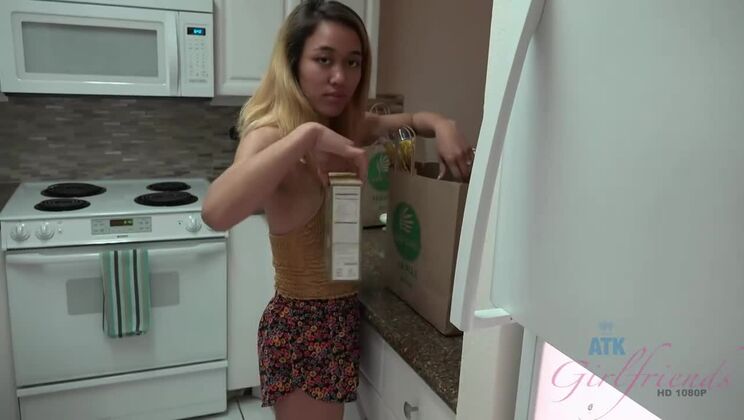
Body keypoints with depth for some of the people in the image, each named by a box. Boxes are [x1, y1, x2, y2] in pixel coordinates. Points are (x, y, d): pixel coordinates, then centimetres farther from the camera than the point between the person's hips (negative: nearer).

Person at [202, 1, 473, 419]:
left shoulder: (348, 126, 0)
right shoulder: (272, 135, -21)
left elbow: (412, 119, 16)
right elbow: (217, 212, -41)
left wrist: (443, 126, -6)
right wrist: (307, 135, -39)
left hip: (341, 315, 8)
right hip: (301, 325, -7)